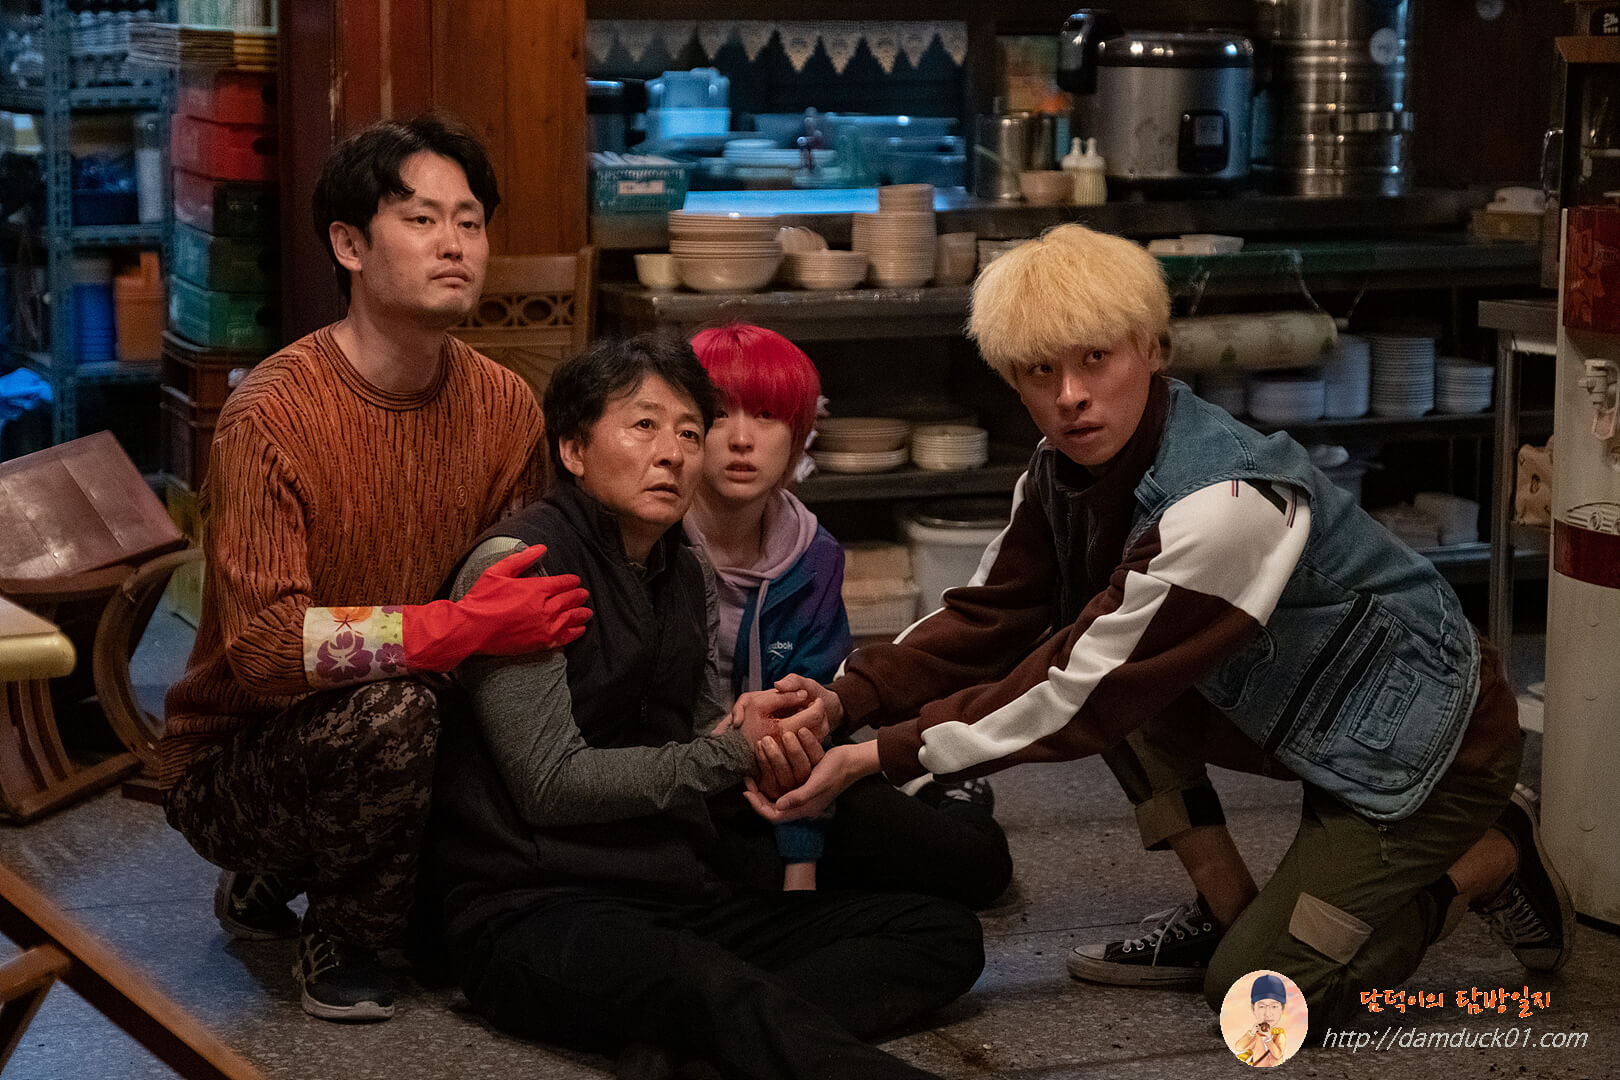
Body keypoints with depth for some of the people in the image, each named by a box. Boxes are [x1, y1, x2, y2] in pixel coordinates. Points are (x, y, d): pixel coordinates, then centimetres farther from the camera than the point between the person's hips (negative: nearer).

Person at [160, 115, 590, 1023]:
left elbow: (530, 591, 5)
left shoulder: (506, 406, -4)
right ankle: (342, 943, -4)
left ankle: (272, 889, 12)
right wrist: (463, 626, -34)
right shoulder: (274, 414, -22)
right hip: (236, 760, -7)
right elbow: (262, 647, -30)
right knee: (388, 709, -35)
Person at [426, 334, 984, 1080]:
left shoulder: (685, 577, 17)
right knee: (719, 987, -40)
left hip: (676, 895, 8)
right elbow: (551, 785, -13)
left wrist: (772, 736, -4)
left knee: (945, 934, -8)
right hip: (535, 910, -8)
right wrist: (731, 753, -12)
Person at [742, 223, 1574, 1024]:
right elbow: (990, 619, -3)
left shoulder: (1226, 502, -33)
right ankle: (1230, 910, 5)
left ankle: (1497, 856, 9)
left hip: (1427, 740, -8)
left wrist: (879, 756, -28)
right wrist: (847, 699, -19)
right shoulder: (1067, 472, -7)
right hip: (1298, 716, 8)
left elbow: (1084, 695, -30)